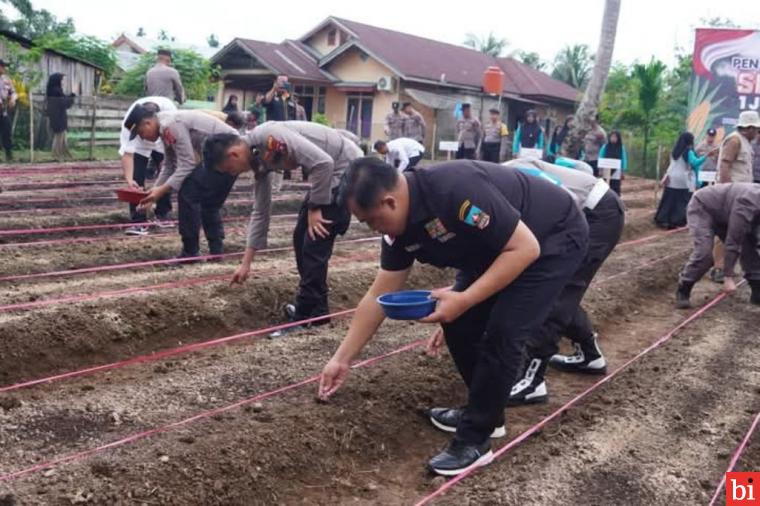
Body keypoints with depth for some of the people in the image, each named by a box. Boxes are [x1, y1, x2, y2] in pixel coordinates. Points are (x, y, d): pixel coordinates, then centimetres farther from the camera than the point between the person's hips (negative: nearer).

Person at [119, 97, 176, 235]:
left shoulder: (168, 108, -37)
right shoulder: (130, 121, -39)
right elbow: (127, 153, -39)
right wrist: (129, 179, -49)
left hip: (163, 143, 2)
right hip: (139, 146, -2)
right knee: (137, 181, -14)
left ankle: (162, 215, 19)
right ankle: (139, 222, -9)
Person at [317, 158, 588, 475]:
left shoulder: (455, 190, -36)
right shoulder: (401, 227, -9)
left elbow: (525, 248, -31)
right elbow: (379, 296, 0)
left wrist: (464, 300, -32)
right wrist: (342, 359, 2)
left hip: (554, 238, -8)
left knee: (501, 333, -16)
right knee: (459, 327, 3)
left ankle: (475, 439, -2)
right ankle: (486, 412, 23)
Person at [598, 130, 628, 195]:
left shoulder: (621, 148, 1)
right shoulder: (605, 147, 1)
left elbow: (624, 159, 3)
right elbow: (600, 157, 3)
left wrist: (623, 171, 0)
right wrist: (600, 169, -2)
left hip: (617, 171, -1)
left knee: (616, 188, -1)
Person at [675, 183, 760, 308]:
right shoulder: (748, 204, -37)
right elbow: (733, 241, -34)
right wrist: (729, 276, -31)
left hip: (725, 213, 8)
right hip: (702, 208, -8)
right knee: (704, 253, -25)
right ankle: (682, 291, -10)